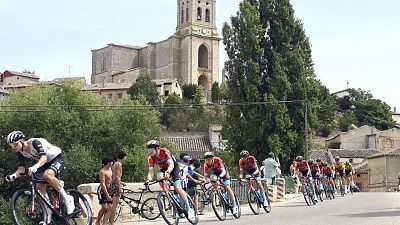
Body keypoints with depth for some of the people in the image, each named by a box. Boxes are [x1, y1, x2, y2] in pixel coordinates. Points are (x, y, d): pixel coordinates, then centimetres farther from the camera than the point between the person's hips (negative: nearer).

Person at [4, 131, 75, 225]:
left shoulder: (35, 142, -28)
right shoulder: (20, 152, -6)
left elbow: (44, 157, -41)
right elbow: (21, 168, -8)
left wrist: (35, 166, -60)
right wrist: (13, 176, -29)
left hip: (57, 158, -8)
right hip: (45, 164, 8)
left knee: (47, 175, -36)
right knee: (40, 187, -5)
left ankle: (67, 199, -23)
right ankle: (49, 217, 3)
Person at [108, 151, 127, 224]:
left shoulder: (115, 164, 19)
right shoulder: (119, 164, -10)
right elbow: (117, 177, -18)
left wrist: (120, 182, 29)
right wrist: (120, 188, -21)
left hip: (112, 184, 10)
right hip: (116, 185, -10)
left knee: (113, 204, 12)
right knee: (115, 204, -8)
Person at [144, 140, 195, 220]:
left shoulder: (164, 151, -32)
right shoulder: (150, 158, -19)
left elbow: (171, 164, -41)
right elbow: (151, 171, -22)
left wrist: (168, 172, -60)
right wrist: (148, 179, -42)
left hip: (174, 167, -4)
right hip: (164, 168, 5)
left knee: (177, 187, -18)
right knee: (159, 177, -30)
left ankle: (189, 209, -13)